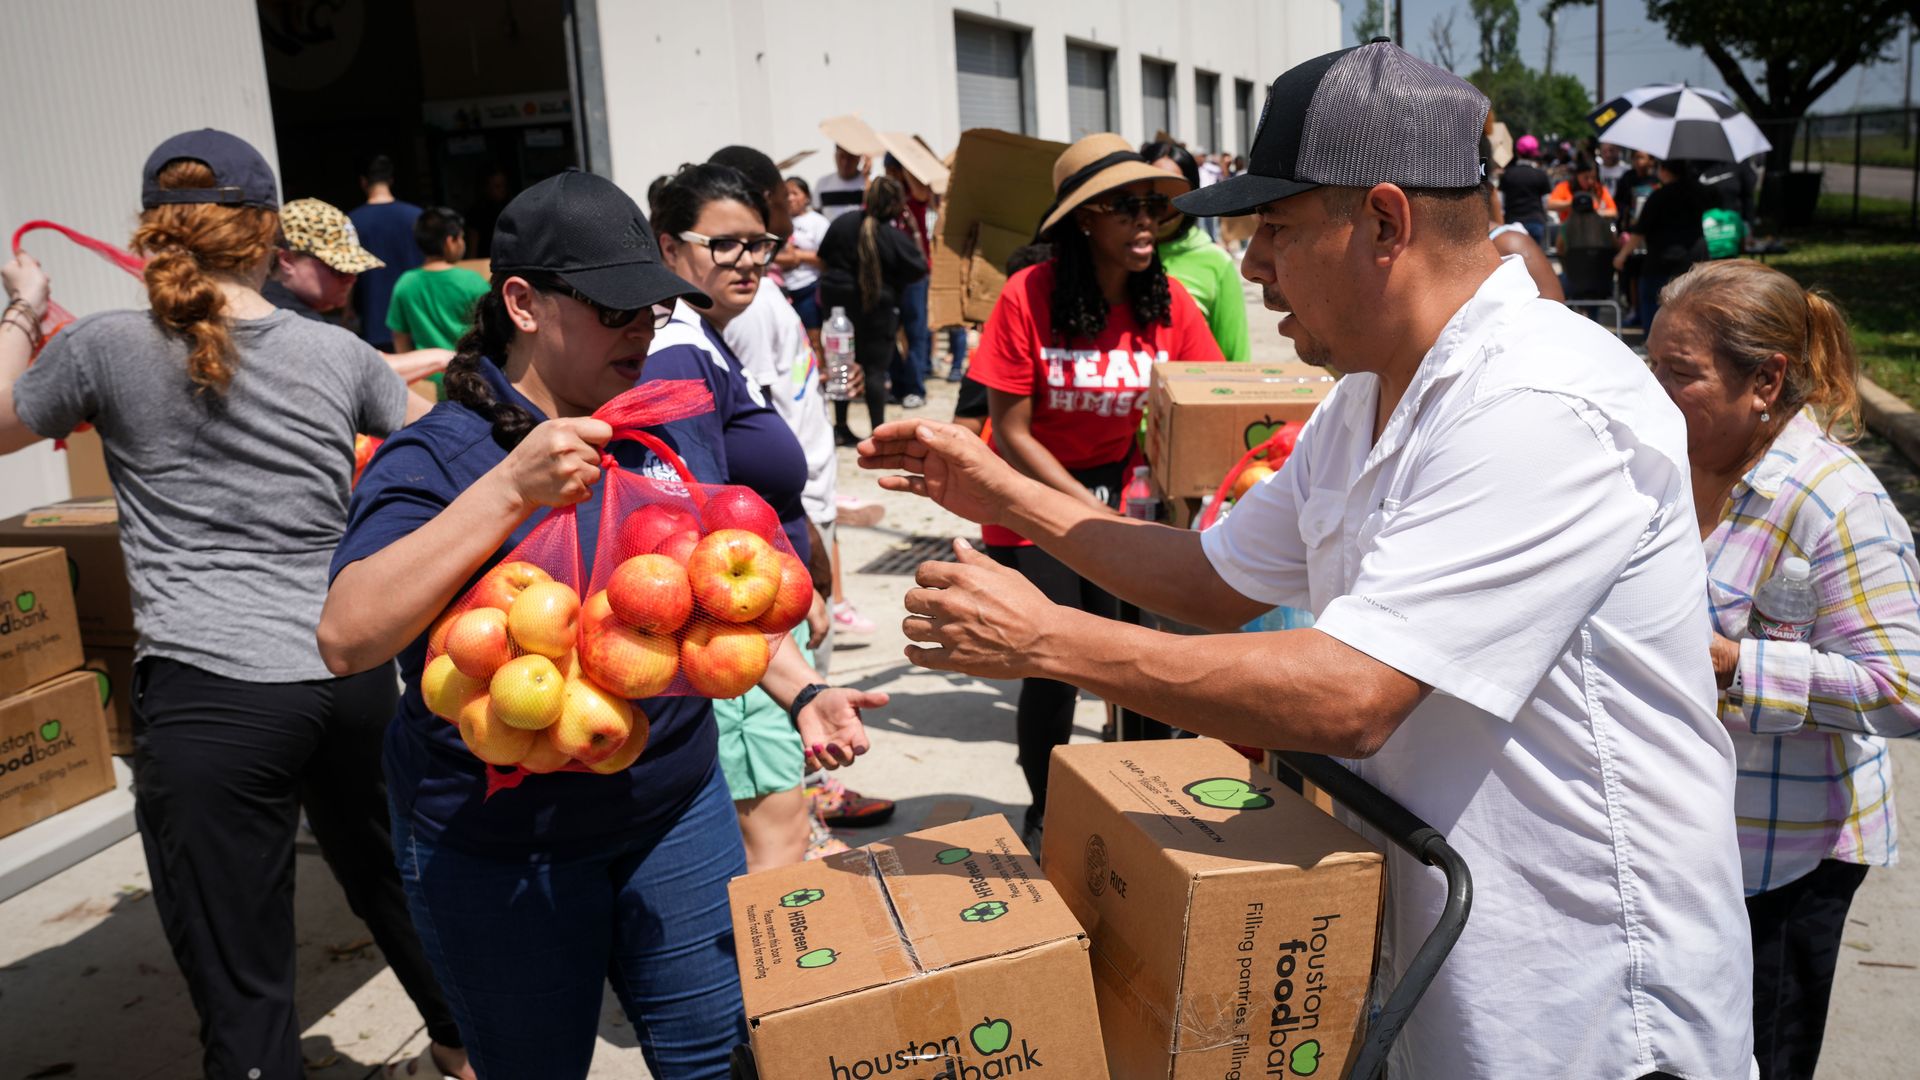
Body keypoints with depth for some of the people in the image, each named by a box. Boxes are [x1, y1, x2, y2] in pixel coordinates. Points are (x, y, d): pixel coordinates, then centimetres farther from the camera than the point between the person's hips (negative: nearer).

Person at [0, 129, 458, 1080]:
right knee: (383, 875, 28)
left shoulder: (107, 347, -3)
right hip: (351, 672, 5)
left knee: (242, 986, 3)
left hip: (208, 692, -4)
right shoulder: (340, 352, 3)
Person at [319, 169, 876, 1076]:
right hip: (500, 852, -4)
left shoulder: (678, 429, 1)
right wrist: (512, 490, -36)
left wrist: (801, 694, 2)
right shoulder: (438, 456, -15)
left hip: (677, 807, 4)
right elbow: (347, 636, -31)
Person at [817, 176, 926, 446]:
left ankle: (840, 427, 19)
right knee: (875, 368, 1)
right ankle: (878, 431, 3)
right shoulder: (895, 237, -16)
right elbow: (920, 270, -8)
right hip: (876, 308, -5)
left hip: (838, 300, 5)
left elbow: (824, 260, 8)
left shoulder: (842, 223, -1)